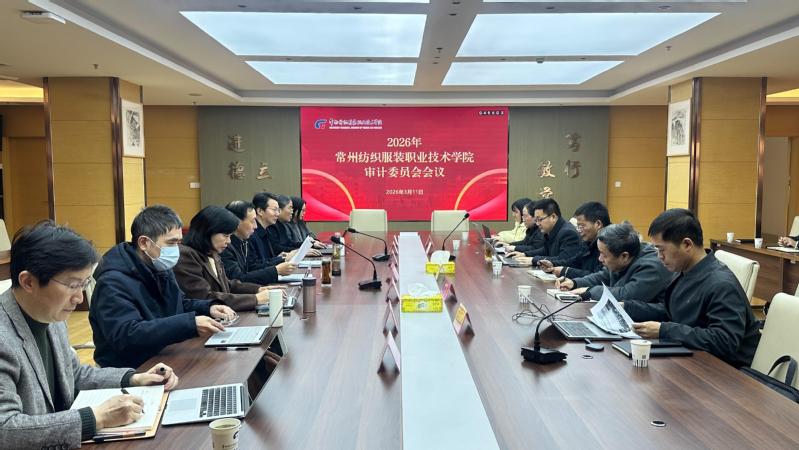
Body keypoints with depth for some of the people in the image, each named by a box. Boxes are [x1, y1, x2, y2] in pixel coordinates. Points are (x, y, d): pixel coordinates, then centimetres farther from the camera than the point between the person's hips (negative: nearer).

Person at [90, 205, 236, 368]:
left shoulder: (162, 268, 9)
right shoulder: (113, 282, -20)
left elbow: (180, 305, 24)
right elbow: (126, 336, -31)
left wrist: (209, 308, 3)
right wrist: (190, 324, -35)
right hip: (132, 372, -8)